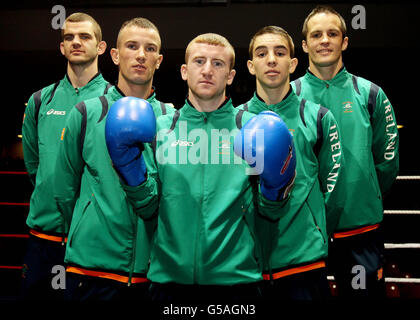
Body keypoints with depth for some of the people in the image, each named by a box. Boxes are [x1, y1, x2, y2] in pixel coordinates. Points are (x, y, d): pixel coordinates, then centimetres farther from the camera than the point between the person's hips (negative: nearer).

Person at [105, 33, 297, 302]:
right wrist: (132, 173, -13)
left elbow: (269, 211, 1)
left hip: (236, 276, 0)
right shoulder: (161, 128, 5)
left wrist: (276, 186, -18)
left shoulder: (252, 128, 2)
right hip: (169, 276, 1)